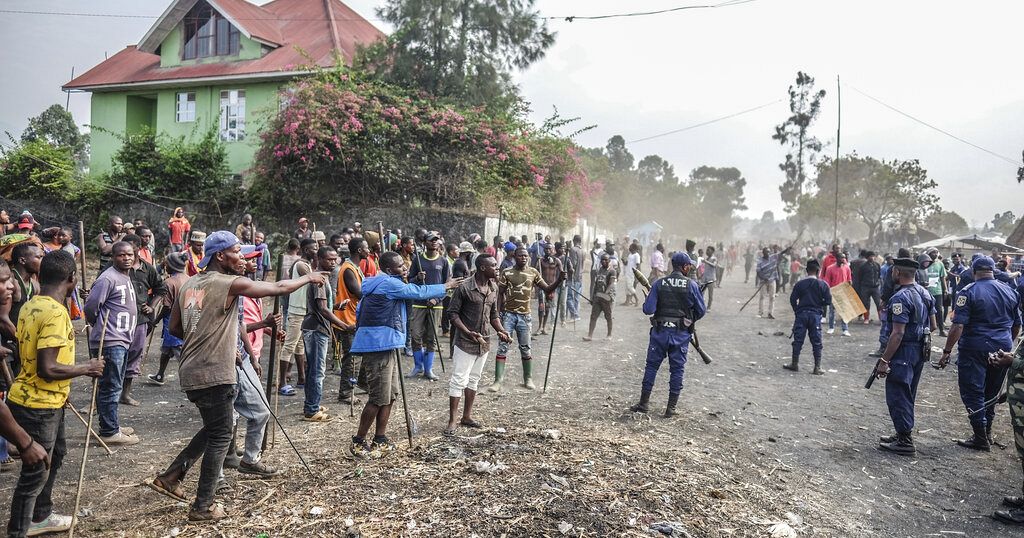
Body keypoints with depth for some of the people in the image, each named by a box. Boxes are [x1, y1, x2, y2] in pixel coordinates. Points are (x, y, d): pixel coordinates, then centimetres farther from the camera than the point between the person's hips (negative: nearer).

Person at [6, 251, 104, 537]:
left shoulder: (31, 305, 5)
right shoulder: (55, 312, -24)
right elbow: (47, 369, -28)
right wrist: (86, 368, -13)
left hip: (45, 400, 10)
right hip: (38, 404, -10)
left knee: (55, 454, 25)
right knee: (36, 471, 3)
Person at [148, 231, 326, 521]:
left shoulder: (189, 284, 11)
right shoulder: (229, 283, -13)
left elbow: (175, 328, 17)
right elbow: (279, 287, -9)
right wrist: (308, 277, 7)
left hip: (192, 372, 8)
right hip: (215, 375, -8)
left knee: (212, 430, 23)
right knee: (220, 437, 3)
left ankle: (170, 477, 25)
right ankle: (203, 507, 10)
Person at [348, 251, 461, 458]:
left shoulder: (381, 284, 18)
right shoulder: (388, 283, -12)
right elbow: (418, 292, -8)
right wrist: (446, 286, 5)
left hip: (383, 346, 11)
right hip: (379, 346, -11)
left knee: (390, 395, 13)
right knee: (379, 398, -8)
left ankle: (380, 440, 19)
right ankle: (358, 442, 2)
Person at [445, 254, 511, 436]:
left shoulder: (494, 288, 5)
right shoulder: (464, 287, -15)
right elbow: (453, 312, -12)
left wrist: (501, 331, -2)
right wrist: (468, 332, -22)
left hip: (484, 342, 6)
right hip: (465, 343, -6)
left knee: (474, 380, 14)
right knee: (459, 380, -4)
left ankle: (467, 416, 25)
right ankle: (452, 421, 4)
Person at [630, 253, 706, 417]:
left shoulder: (658, 284, -5)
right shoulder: (692, 285, -6)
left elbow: (648, 309, -10)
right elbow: (701, 311, -1)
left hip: (660, 331, 1)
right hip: (681, 334, 0)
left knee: (651, 366, 11)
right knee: (677, 369, 9)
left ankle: (644, 403, 14)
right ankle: (671, 408, 12)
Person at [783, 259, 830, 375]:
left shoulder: (799, 284, -4)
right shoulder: (823, 285, -4)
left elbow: (792, 299, -4)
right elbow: (828, 301, -5)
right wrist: (819, 305, 13)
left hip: (801, 314, 0)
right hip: (816, 315, 0)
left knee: (798, 340, 7)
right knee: (816, 342, 5)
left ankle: (795, 364, 14)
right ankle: (817, 367, 5)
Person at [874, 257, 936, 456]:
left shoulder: (900, 298, -21)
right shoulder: (924, 293, 9)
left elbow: (898, 333, -24)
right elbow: (932, 326, 15)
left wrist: (884, 360, -21)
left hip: (903, 352, -10)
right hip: (920, 351, 10)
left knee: (897, 397, -2)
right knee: (908, 396, 19)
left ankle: (905, 442, 2)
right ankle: (904, 434, 30)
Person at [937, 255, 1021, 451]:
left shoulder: (969, 292, -12)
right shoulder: (1010, 292, 7)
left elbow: (958, 326, -19)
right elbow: (1017, 325, 17)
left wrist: (947, 351, -15)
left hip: (975, 349, -6)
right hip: (1002, 350, 6)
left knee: (973, 393, 2)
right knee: (991, 393, 18)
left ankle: (981, 439, 4)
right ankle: (987, 432, 28)